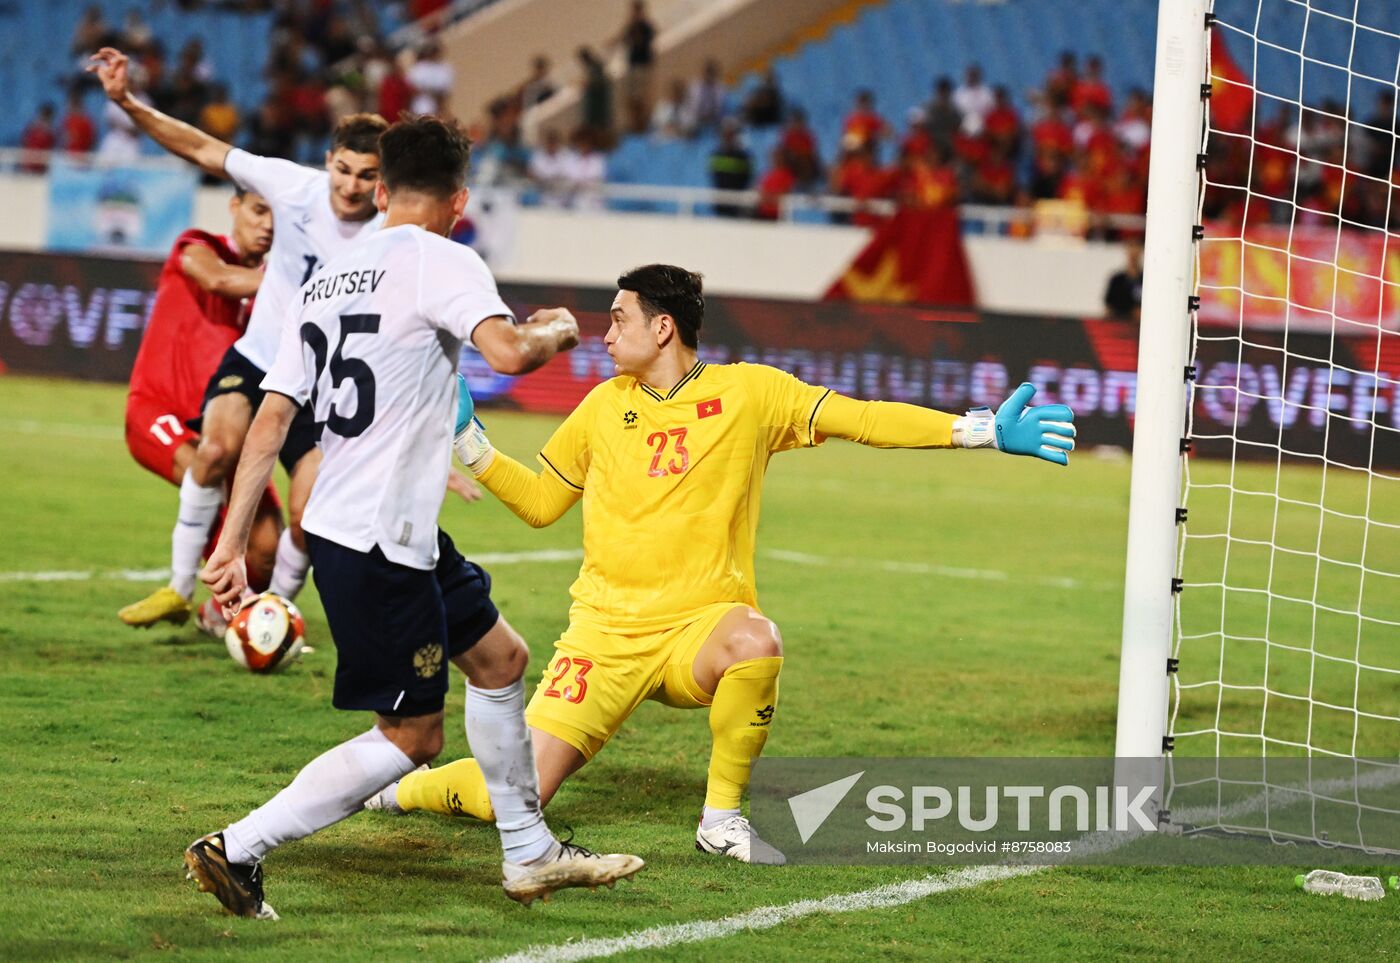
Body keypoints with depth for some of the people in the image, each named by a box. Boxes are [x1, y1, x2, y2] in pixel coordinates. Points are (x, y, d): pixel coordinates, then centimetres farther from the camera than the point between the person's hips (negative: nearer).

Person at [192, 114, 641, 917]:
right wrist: (558, 330, -5)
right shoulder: (442, 262, -11)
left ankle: (531, 853, 30)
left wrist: (233, 544, 7)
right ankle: (239, 850, -4)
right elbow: (509, 351, -28)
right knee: (412, 738, -2)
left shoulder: (326, 281, 12)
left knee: (501, 658, 21)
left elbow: (272, 418, 8)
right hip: (379, 542, -9)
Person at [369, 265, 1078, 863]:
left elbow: (861, 419, -2)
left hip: (699, 626, -1)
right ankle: (413, 786, 23)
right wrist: (464, 437, 10)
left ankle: (722, 818, -18)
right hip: (606, 629, 1)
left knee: (756, 642, -39)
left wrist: (985, 430, -10)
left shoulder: (748, 392, 1)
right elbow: (540, 501, 20)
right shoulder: (605, 406, 10)